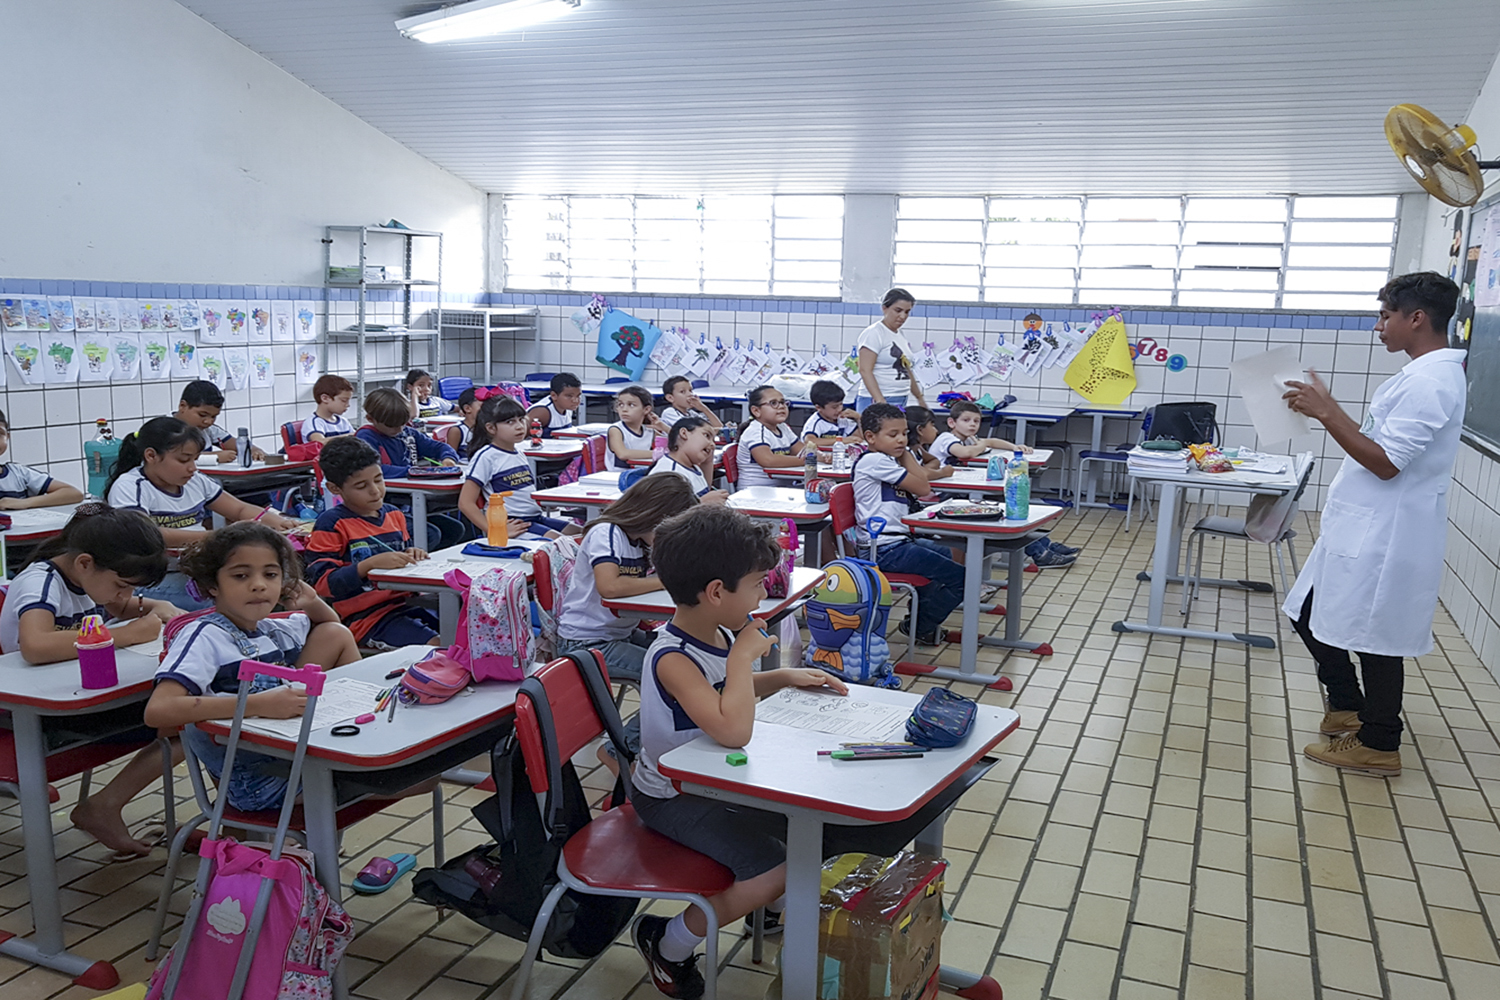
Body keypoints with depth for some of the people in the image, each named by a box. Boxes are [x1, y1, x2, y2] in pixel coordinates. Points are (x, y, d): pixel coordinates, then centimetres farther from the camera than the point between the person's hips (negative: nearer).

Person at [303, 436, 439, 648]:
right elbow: (322, 583, -12)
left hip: (403, 604, 7)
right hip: (364, 615, -7)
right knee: (437, 646, -28)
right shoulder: (331, 524, -5)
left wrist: (414, 556, 5)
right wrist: (370, 564, -23)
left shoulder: (394, 515, 15)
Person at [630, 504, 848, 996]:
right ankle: (668, 943, 1)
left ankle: (775, 910, 39)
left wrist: (782, 677, 3)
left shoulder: (720, 635, -5)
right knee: (774, 871, -19)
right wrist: (744, 654, -34)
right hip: (672, 798, -9)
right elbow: (733, 730, -45)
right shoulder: (672, 659, -33)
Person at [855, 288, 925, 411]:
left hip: (901, 401, 8)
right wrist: (881, 401, -25)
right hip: (876, 402, -8)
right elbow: (865, 370, -16)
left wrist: (920, 397, 27)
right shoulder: (873, 333, -8)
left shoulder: (899, 335, 17)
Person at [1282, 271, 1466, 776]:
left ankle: (1378, 745, 18)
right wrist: (1326, 410, 11)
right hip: (1360, 528, 10)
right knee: (1310, 617, 17)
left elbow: (1385, 462, -24)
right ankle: (1348, 709, 33)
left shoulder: (1430, 382, -20)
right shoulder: (1423, 374, 13)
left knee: (1374, 638, 2)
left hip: (1383, 539, -10)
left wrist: (1327, 412, -23)